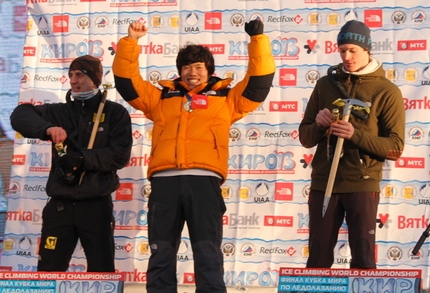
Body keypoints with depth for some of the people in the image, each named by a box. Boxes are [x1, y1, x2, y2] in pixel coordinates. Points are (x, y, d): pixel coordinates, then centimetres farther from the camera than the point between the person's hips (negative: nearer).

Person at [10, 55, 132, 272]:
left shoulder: (115, 113, 3)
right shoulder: (59, 112, 10)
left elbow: (120, 155, -8)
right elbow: (21, 115, -5)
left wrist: (82, 159, -21)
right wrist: (47, 128, -25)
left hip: (96, 205, -2)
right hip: (60, 204, 2)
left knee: (102, 273, 3)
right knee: (48, 271, 2)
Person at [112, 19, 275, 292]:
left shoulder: (226, 98, 21)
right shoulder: (162, 97, 25)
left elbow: (260, 80, 15)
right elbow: (127, 80, 23)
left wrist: (258, 39, 8)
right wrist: (131, 41, 14)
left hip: (204, 180, -2)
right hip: (164, 180, 2)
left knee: (208, 252, -4)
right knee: (161, 252, 3)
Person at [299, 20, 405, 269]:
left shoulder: (387, 91, 0)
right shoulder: (326, 84, 10)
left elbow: (395, 148, -6)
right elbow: (306, 138, 12)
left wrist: (355, 135, -19)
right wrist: (318, 125, -11)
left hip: (362, 185, -3)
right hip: (323, 183, 3)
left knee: (363, 260, -3)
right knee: (318, 260, 5)